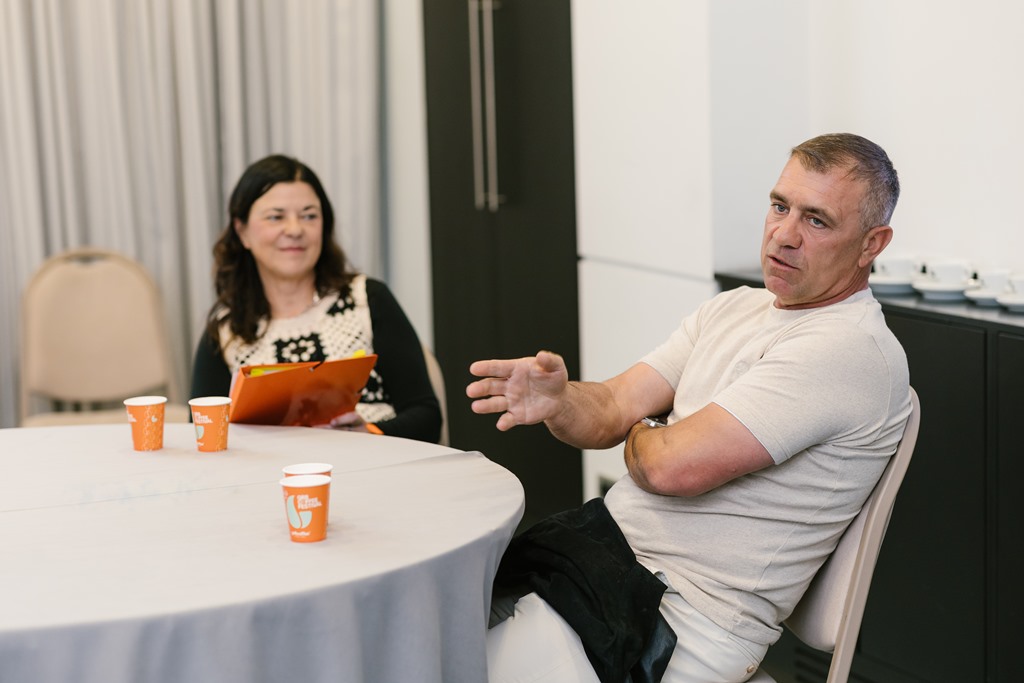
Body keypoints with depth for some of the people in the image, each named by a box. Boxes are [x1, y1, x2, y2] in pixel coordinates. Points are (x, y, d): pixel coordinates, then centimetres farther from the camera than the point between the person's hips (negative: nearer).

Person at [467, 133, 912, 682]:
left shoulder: (852, 349, -18)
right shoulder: (732, 309, 12)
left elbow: (675, 466, -22)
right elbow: (614, 406, 6)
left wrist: (637, 438, 1)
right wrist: (557, 402, -17)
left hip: (687, 613, -8)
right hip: (603, 553, 8)